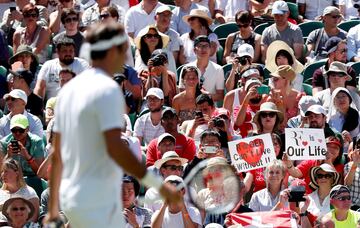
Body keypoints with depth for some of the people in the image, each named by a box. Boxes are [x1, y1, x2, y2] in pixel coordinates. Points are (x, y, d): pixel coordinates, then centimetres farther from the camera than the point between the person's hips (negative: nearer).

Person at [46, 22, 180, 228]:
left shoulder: (69, 89, 13)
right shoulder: (107, 89, -13)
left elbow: (57, 154, 15)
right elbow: (115, 148, -23)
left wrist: (53, 207, 19)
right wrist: (160, 186, -22)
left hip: (71, 198, 9)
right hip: (98, 204, -9)